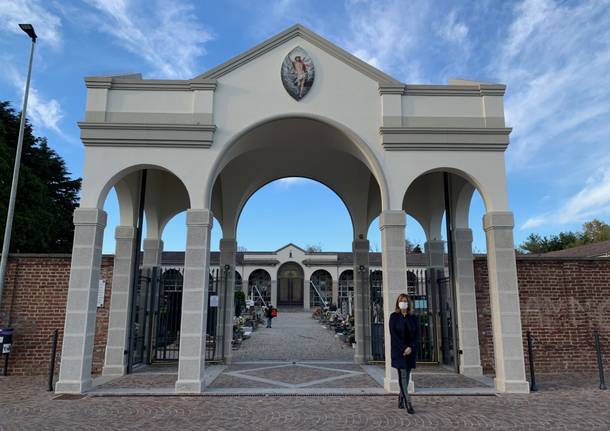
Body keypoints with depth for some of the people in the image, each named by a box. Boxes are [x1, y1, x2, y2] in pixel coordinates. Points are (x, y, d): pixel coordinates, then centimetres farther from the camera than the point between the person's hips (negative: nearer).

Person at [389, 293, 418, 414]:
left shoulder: (412, 318, 10)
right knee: (403, 375, -9)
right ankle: (408, 404, -11)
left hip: (410, 350, 4)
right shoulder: (394, 316, -1)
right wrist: (403, 349, -14)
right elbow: (393, 334, -8)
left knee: (406, 376, 7)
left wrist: (410, 347, -11)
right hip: (399, 350, -4)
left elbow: (416, 334, 4)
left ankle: (401, 400, 21)